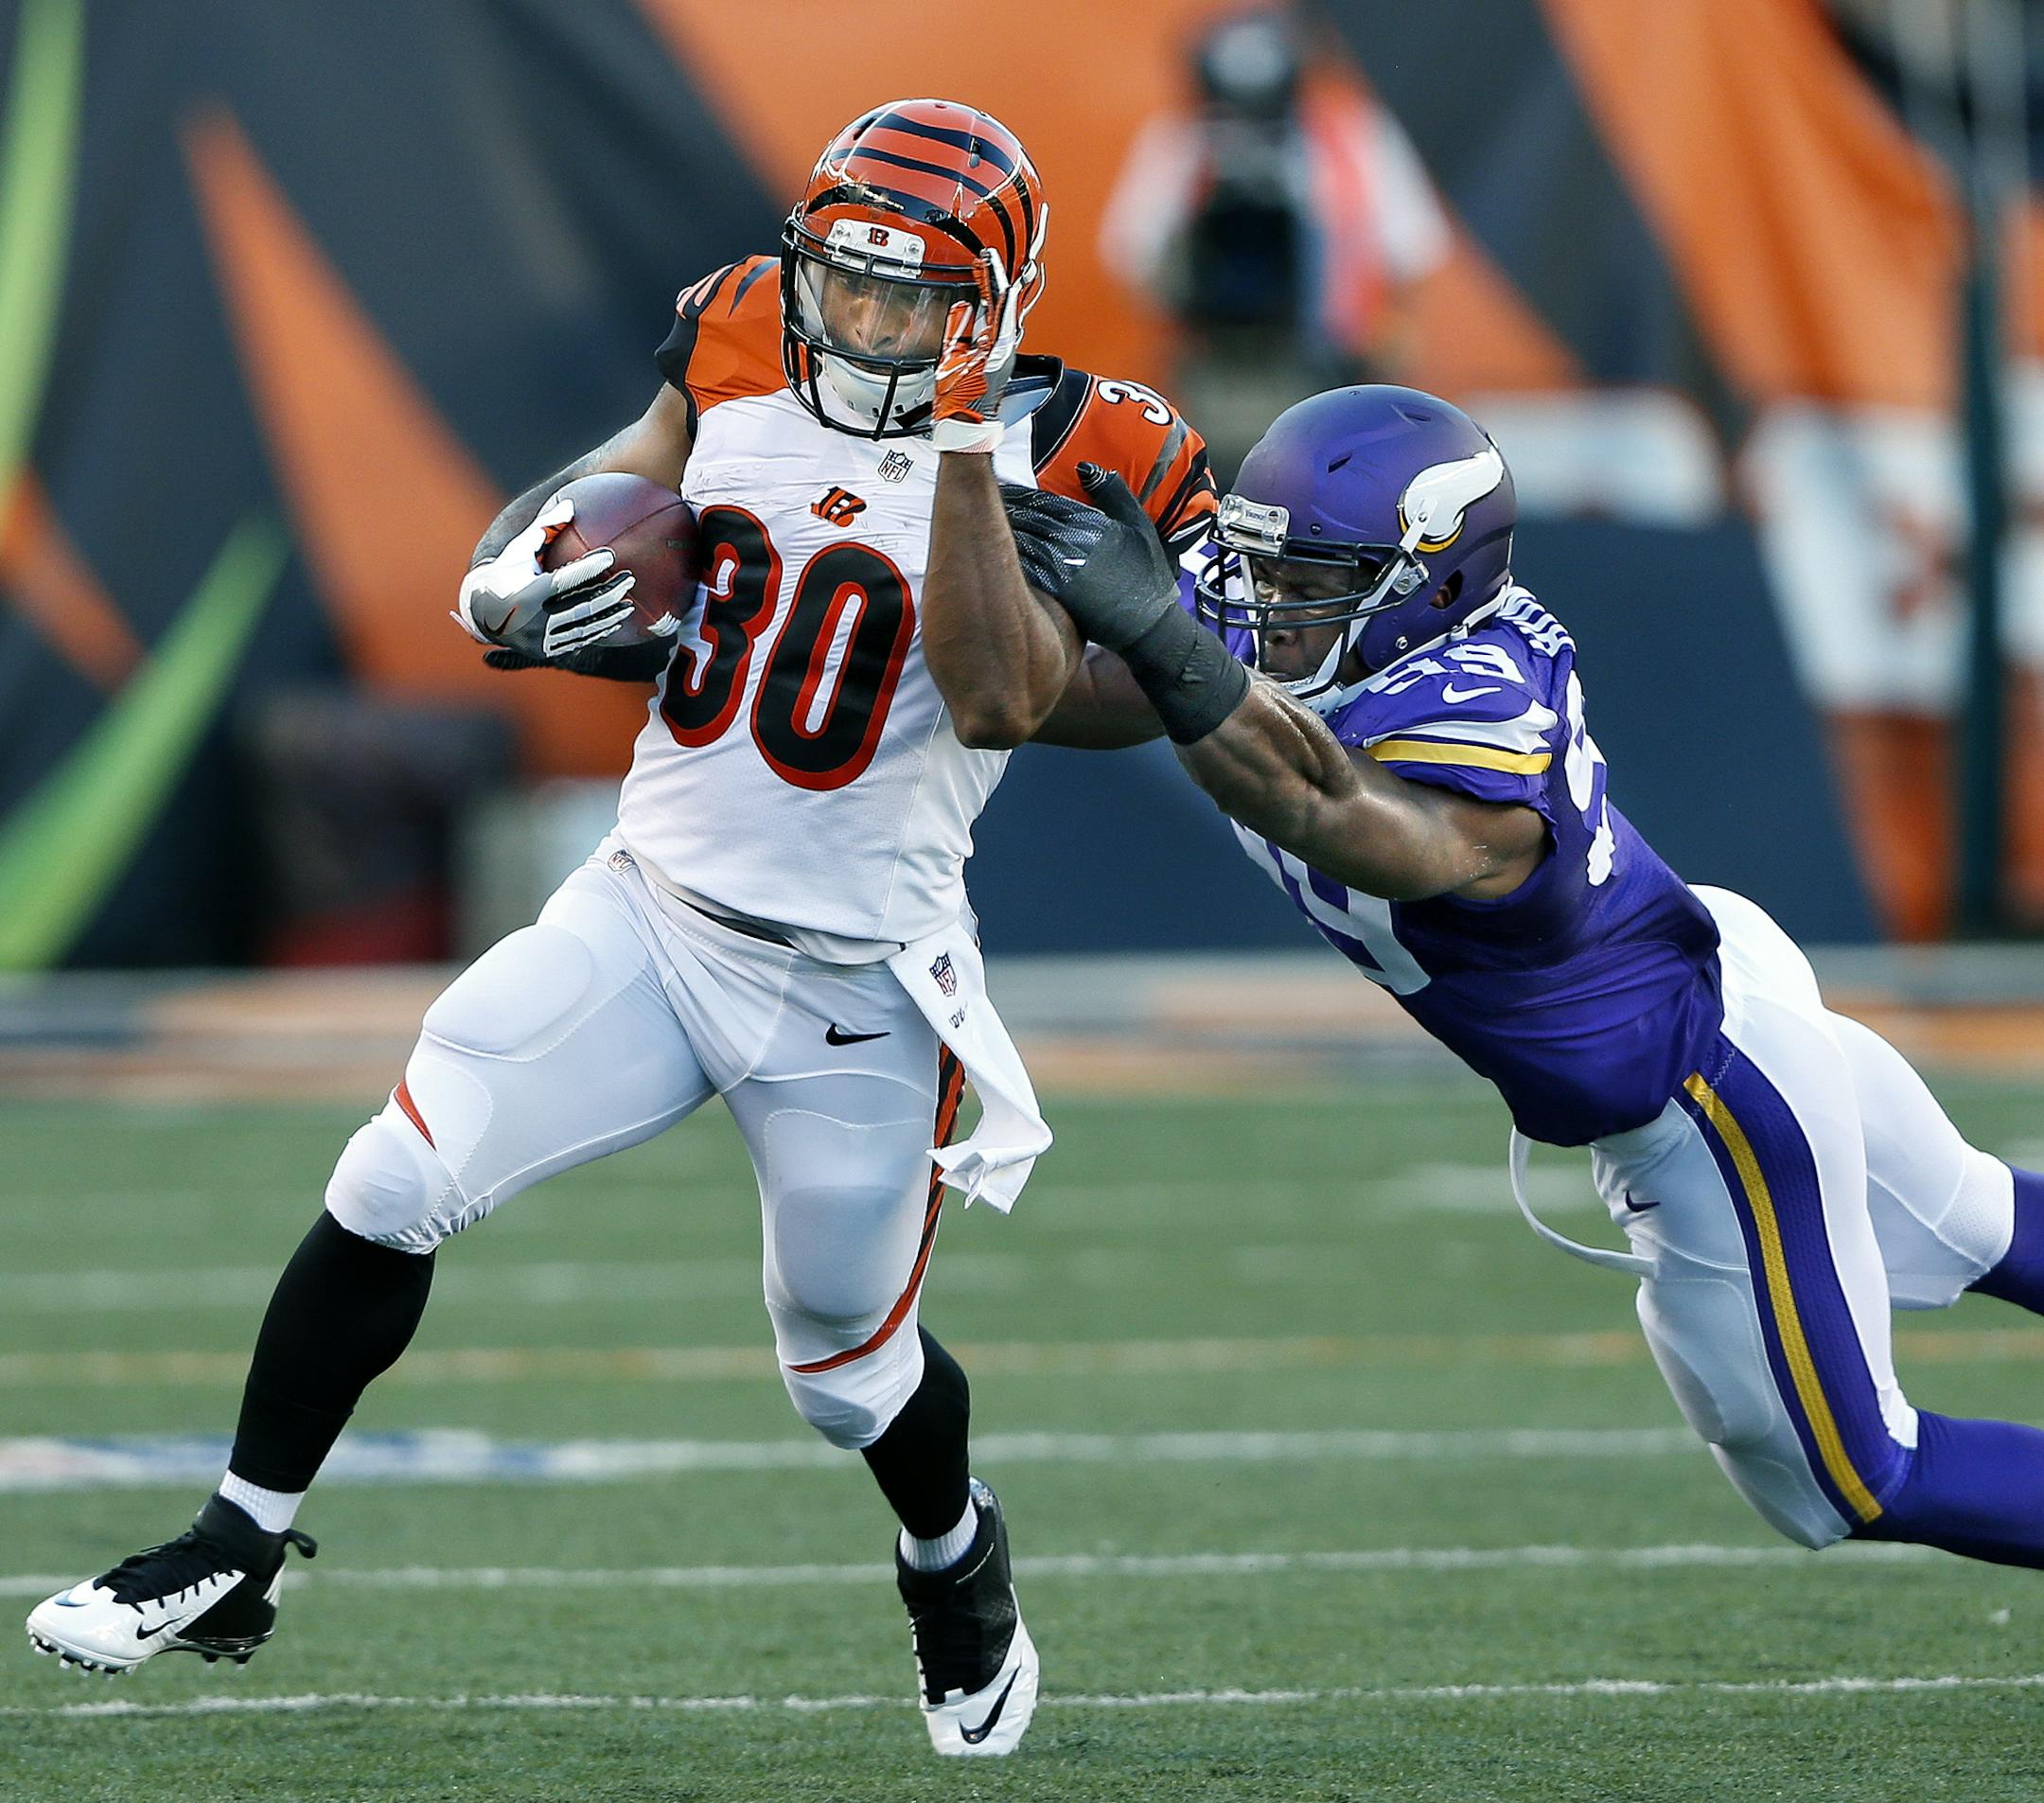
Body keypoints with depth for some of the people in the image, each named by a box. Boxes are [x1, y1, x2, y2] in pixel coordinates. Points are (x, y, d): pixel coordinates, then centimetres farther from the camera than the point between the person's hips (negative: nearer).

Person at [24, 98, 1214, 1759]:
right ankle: (237, 1555, 0)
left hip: (855, 984, -3)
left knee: (849, 1365, 10)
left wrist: (967, 445, -29)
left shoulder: (1053, 463, -12)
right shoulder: (739, 362, 1)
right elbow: (607, 507, 11)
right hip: (653, 911, 3)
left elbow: (1001, 705, -26)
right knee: (389, 1193, -12)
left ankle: (956, 1562, 44)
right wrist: (529, 586, -13)